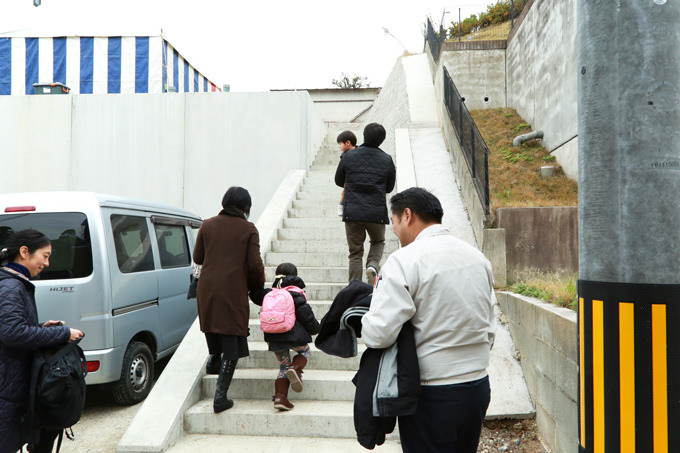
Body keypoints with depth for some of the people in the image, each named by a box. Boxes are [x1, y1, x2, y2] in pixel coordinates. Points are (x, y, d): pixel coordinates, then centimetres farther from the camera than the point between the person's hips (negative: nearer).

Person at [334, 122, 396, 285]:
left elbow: (338, 181, 11)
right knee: (378, 242, 25)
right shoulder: (387, 160, 0)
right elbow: (389, 188, 10)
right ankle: (372, 265, -3)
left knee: (355, 252, 9)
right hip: (377, 213, 0)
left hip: (352, 212, 0)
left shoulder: (349, 156, 0)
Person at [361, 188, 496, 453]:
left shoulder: (405, 260, -15)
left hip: (432, 395, -7)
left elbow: (378, 334, -20)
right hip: (478, 387, 7)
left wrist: (378, 291, -3)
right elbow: (490, 331, 12)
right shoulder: (477, 256, 7)